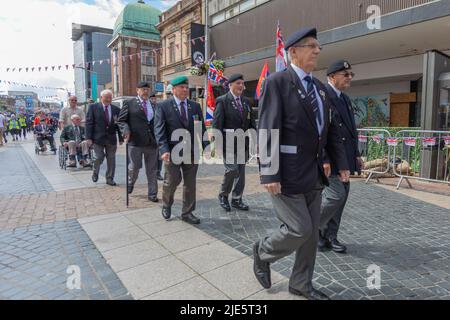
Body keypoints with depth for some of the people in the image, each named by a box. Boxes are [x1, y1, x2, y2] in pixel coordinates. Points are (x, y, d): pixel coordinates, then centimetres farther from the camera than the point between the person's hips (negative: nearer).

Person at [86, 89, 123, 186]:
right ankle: (95, 172, 27)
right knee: (99, 158, -4)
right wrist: (89, 137, -8)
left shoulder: (116, 109, 7)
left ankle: (110, 179, 17)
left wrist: (121, 138, 4)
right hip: (98, 138, -2)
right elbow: (89, 123, -2)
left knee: (111, 159, 5)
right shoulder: (93, 107, 1)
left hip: (111, 139, 2)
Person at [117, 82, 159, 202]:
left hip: (152, 142, 3)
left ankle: (152, 194, 19)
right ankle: (130, 183, 35)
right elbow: (121, 120, 4)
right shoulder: (129, 104, 4)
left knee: (152, 170, 7)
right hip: (135, 141, -3)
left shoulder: (154, 106, 15)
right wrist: (126, 130, -14)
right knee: (134, 167, 1)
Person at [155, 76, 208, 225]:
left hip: (192, 151, 3)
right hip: (173, 151, -3)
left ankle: (187, 213, 22)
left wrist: (206, 147, -2)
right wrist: (164, 150, -20)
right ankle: (166, 205, 33)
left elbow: (202, 129, 8)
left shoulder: (195, 106, 9)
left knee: (190, 183, 8)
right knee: (172, 181, 2)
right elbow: (159, 130, -8)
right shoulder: (163, 106, -1)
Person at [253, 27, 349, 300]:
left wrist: (341, 163, 13)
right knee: (300, 229, -4)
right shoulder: (277, 82, -8)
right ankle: (263, 252, 26)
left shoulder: (320, 88, 15)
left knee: (311, 231, 13)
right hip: (287, 173, -8)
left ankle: (301, 285, 31)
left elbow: (330, 130, 18)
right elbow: (268, 130, -16)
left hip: (313, 174, 8)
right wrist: (270, 174, -21)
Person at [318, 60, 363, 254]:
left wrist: (356, 154, 15)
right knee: (336, 194, -11)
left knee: (342, 195, 11)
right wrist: (324, 159, -23)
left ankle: (329, 236, 24)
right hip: (329, 157, -9)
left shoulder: (345, 99, 17)